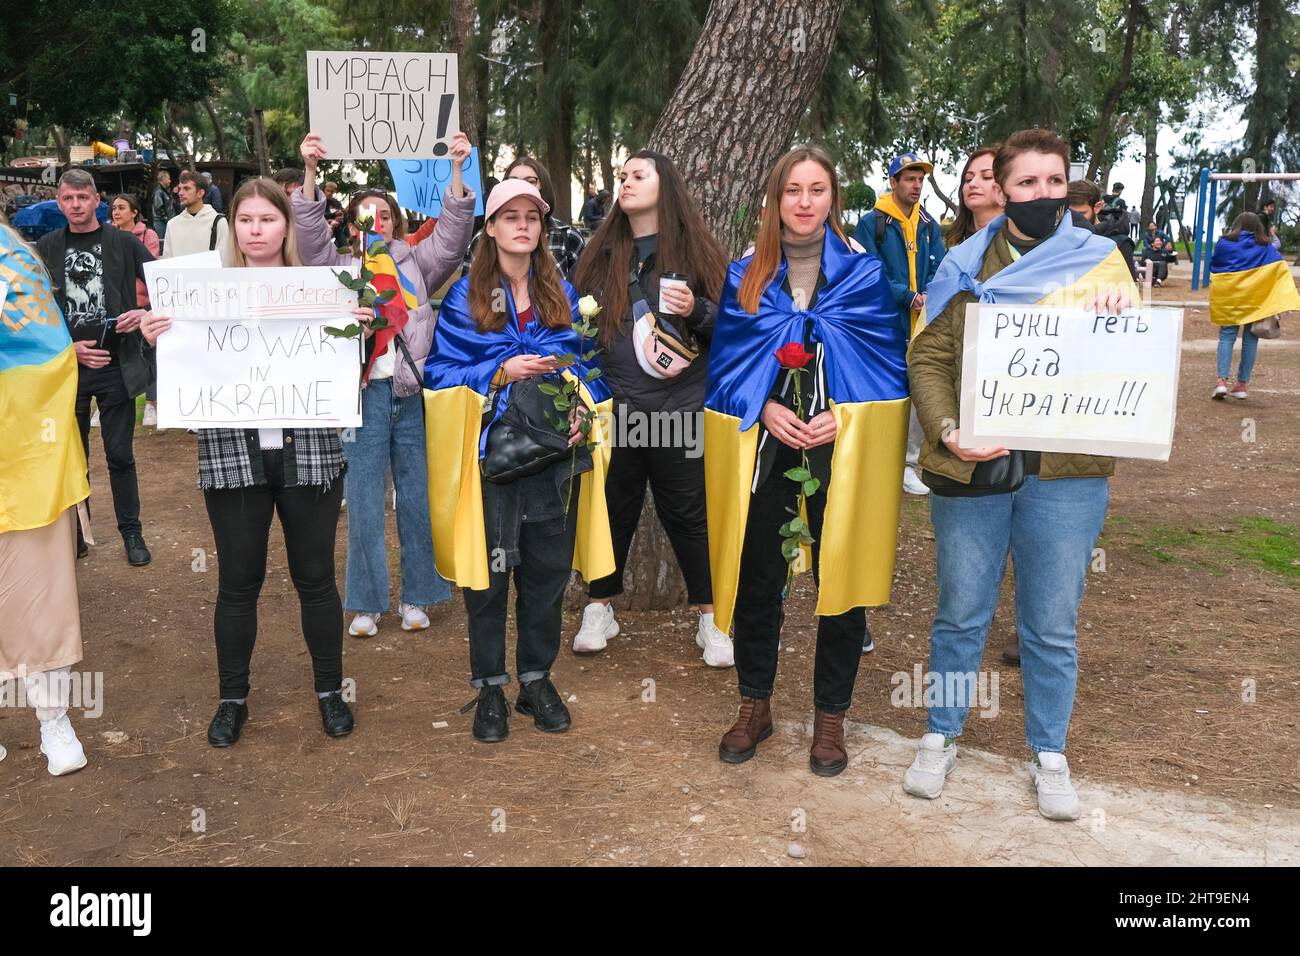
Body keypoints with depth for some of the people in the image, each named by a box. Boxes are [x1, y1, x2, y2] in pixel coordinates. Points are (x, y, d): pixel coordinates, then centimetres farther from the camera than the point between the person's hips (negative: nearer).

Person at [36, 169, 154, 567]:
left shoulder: (123, 243, -1)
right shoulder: (46, 248, 4)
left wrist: (147, 313, -17)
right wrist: (70, 348, -8)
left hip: (116, 366, -2)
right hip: (66, 366, 2)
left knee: (120, 455, 6)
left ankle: (132, 532, 17)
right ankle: (74, 532, 23)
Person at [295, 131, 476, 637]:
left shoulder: (415, 264, 13)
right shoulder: (340, 268, 11)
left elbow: (452, 234, 1)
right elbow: (311, 234, -4)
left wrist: (457, 170, -11)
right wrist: (310, 172, -17)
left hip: (414, 391, 1)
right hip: (364, 393, -1)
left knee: (417, 497, 7)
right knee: (364, 500, 2)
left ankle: (415, 596, 19)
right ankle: (367, 603, 13)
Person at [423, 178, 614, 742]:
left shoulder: (562, 294, 13)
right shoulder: (466, 296, 3)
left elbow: (586, 362, 14)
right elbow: (442, 372, -1)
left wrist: (582, 409, -5)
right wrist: (501, 372, -15)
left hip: (556, 450, 3)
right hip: (491, 450, -3)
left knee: (548, 568, 8)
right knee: (488, 570, 1)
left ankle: (537, 678, 24)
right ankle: (489, 687, 17)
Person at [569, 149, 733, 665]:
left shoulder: (693, 248, 2)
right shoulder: (602, 252, 10)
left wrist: (696, 311, -18)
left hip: (679, 409, -3)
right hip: (614, 408, 3)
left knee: (687, 515, 5)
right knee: (613, 509, 11)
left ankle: (710, 619, 20)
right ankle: (599, 609, 27)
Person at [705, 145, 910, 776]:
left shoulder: (865, 273, 3)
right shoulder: (745, 277, 7)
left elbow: (890, 362, 2)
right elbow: (725, 361, 7)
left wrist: (843, 415, -13)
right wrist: (764, 408, -11)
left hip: (844, 448, -1)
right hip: (763, 445, 1)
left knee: (841, 578, 3)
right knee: (757, 577, 7)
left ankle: (830, 717, 20)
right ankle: (754, 705, 25)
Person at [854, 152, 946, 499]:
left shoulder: (930, 226, 13)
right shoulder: (872, 223, -3)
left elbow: (938, 271, 8)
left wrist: (929, 297, -14)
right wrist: (909, 297, -18)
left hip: (921, 327, 5)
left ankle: (908, 464, 20)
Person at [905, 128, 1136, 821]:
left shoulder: (1099, 260, 7)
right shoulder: (966, 266, 6)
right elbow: (928, 358, 1)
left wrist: (1120, 309, -16)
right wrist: (946, 430, -16)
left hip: (1064, 475, 0)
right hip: (971, 470, 0)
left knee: (1052, 626, 8)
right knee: (961, 614, 11)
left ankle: (1049, 755, 25)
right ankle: (940, 737, 28)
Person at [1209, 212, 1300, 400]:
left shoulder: (1224, 243, 1)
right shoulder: (1266, 247, 3)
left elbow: (1213, 267, 9)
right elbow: (1281, 269, -6)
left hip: (1228, 296, 0)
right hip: (1256, 299, 0)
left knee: (1227, 336, 3)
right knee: (1250, 339, 7)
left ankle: (1222, 381, -13)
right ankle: (1242, 384, 8)